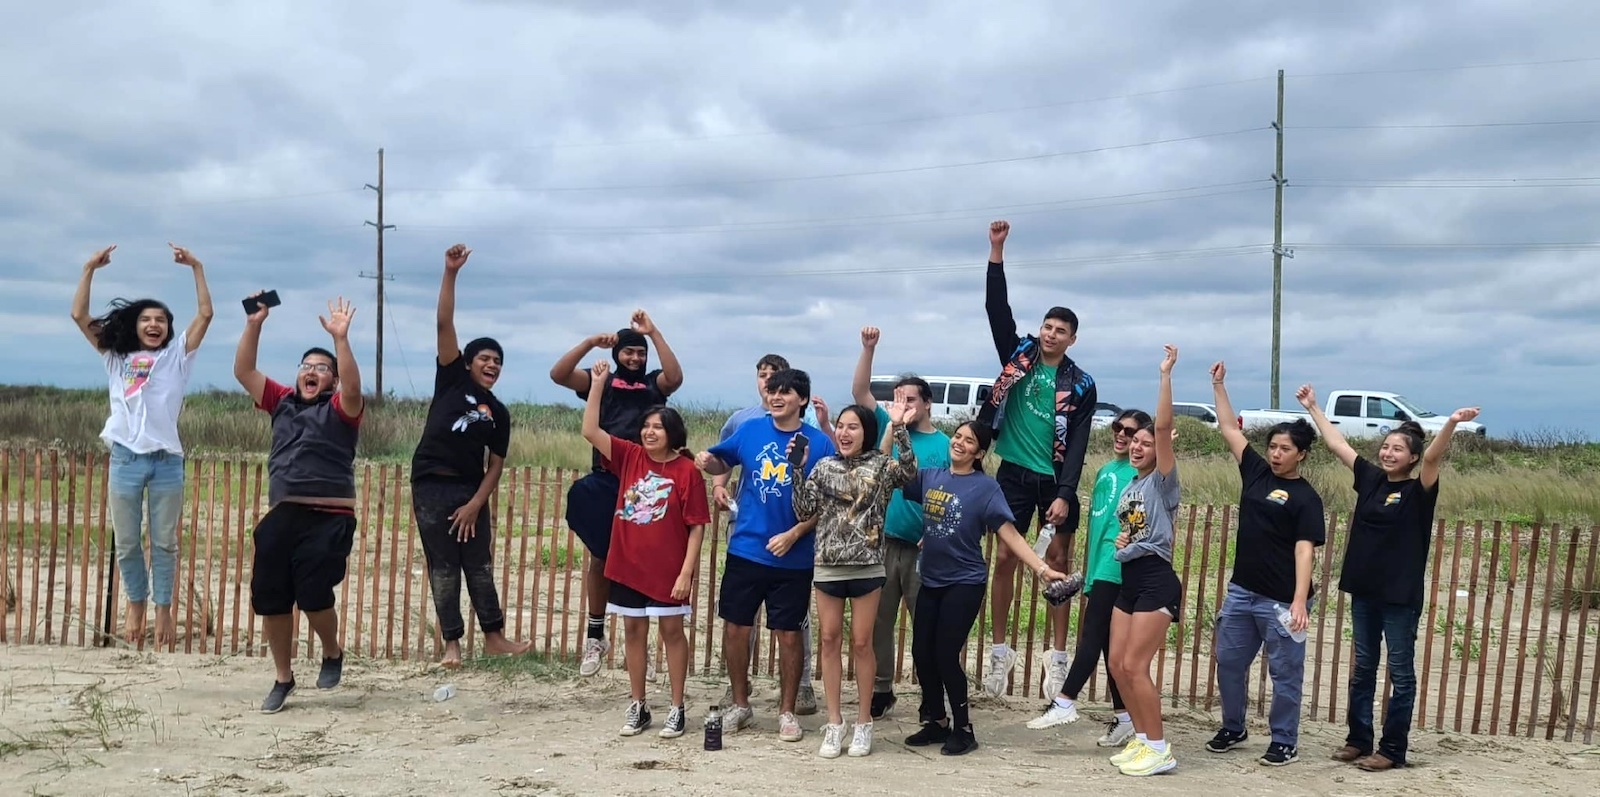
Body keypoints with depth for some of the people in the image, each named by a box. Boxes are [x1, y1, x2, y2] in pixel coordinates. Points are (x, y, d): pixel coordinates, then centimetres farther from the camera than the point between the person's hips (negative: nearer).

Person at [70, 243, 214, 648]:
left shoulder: (177, 355, 8)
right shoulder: (116, 357, 13)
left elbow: (205, 314, -1)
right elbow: (79, 315, 8)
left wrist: (196, 267, -5)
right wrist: (90, 269, 2)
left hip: (166, 460, -1)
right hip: (126, 459, 2)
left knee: (164, 543, 6)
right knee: (127, 544, 9)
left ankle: (163, 609, 17)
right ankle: (136, 605, 26)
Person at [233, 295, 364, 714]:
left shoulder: (340, 409, 3)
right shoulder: (282, 401, 17)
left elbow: (352, 385, -18)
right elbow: (243, 371, 12)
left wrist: (340, 338, -27)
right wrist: (254, 325, 1)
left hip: (328, 519, -5)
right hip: (281, 516, 5)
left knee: (313, 597, -11)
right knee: (269, 599, 5)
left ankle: (333, 654, 20)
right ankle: (284, 679, 23)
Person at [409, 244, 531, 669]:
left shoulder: (498, 413, 6)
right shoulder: (451, 379, 0)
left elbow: (495, 467, 5)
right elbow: (444, 324, -9)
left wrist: (475, 504, -8)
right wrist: (451, 272, -17)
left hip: (471, 490, 3)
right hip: (432, 486, -3)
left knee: (480, 566, 9)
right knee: (443, 568, 2)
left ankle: (494, 636, 19)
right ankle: (452, 643, 9)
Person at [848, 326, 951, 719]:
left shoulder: (945, 446, -2)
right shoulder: (888, 429, 7)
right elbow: (860, 392, 2)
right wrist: (869, 348, -8)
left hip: (923, 549, -3)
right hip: (883, 543, 3)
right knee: (878, 622, 9)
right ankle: (880, 690, 21)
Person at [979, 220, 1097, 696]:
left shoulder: (1081, 385, -2)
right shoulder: (1018, 356, 3)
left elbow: (1077, 445, -6)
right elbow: (996, 308, -5)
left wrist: (1064, 494, -17)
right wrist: (997, 252, -11)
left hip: (1054, 480, -1)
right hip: (1014, 473, 1)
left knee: (1057, 562, 5)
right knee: (1005, 558, 2)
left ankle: (1059, 654, 13)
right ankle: (999, 650, 11)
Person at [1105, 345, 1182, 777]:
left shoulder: (1162, 481, -7)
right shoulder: (1127, 489, 15)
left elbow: (1164, 426, -19)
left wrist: (1165, 374, -20)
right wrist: (1118, 540, 4)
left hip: (1156, 580, -8)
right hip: (1128, 579, 8)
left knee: (1135, 666, -10)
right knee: (1117, 664, 6)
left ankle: (1159, 749, 0)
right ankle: (1142, 738, 19)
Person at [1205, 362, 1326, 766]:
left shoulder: (1305, 497, -8)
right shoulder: (1256, 472, 7)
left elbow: (1305, 549, -15)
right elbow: (1229, 429, 14)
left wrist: (1300, 601, -24)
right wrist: (1218, 385, 11)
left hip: (1281, 599, -6)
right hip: (1241, 591, 6)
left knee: (1285, 672, 4)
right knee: (1229, 662, 13)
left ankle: (1285, 743, 16)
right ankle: (1233, 728, 30)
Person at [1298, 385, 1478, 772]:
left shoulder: (1419, 489, -8)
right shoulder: (1370, 478, 6)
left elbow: (1434, 456, -26)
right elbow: (1336, 443, 13)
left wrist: (1451, 424, -44)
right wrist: (1313, 407, 16)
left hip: (1401, 595, -6)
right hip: (1364, 590, 6)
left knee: (1401, 672, 4)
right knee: (1363, 668, 14)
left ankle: (1393, 750, 11)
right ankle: (1358, 740, 24)